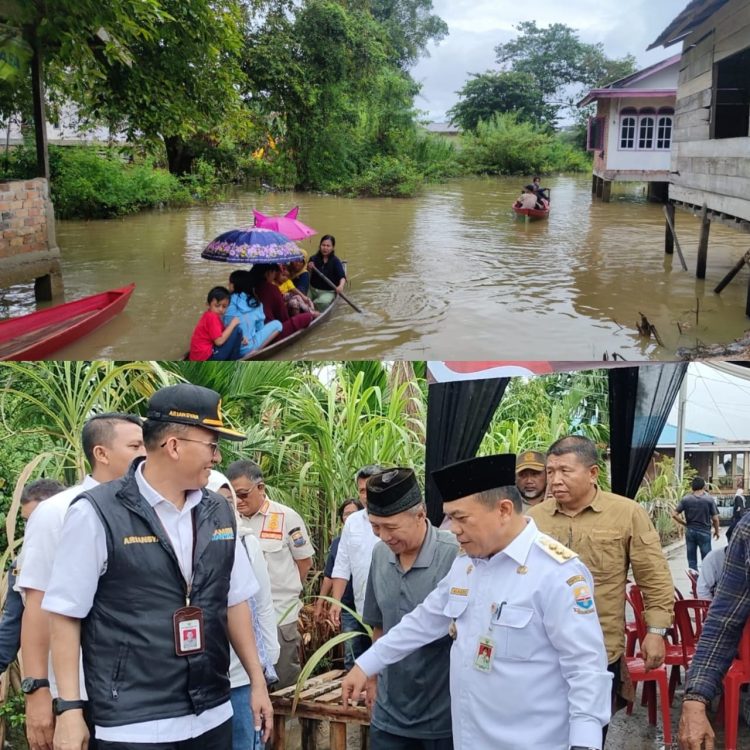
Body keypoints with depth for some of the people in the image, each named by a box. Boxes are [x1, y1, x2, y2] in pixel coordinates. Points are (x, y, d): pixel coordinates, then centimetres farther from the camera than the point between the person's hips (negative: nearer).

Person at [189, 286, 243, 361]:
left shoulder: (209, 315, 14)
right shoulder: (212, 317, -15)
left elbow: (222, 335, 13)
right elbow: (219, 341, -21)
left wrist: (239, 339, -2)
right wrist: (232, 324, -12)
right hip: (206, 358, -10)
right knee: (237, 330, -9)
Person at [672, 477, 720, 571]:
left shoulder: (686, 499, -3)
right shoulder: (709, 499, -8)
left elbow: (674, 514, -6)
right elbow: (715, 518, -7)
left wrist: (684, 523, 7)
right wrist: (717, 531, 9)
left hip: (690, 531, 2)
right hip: (704, 532, -2)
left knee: (692, 560, 9)